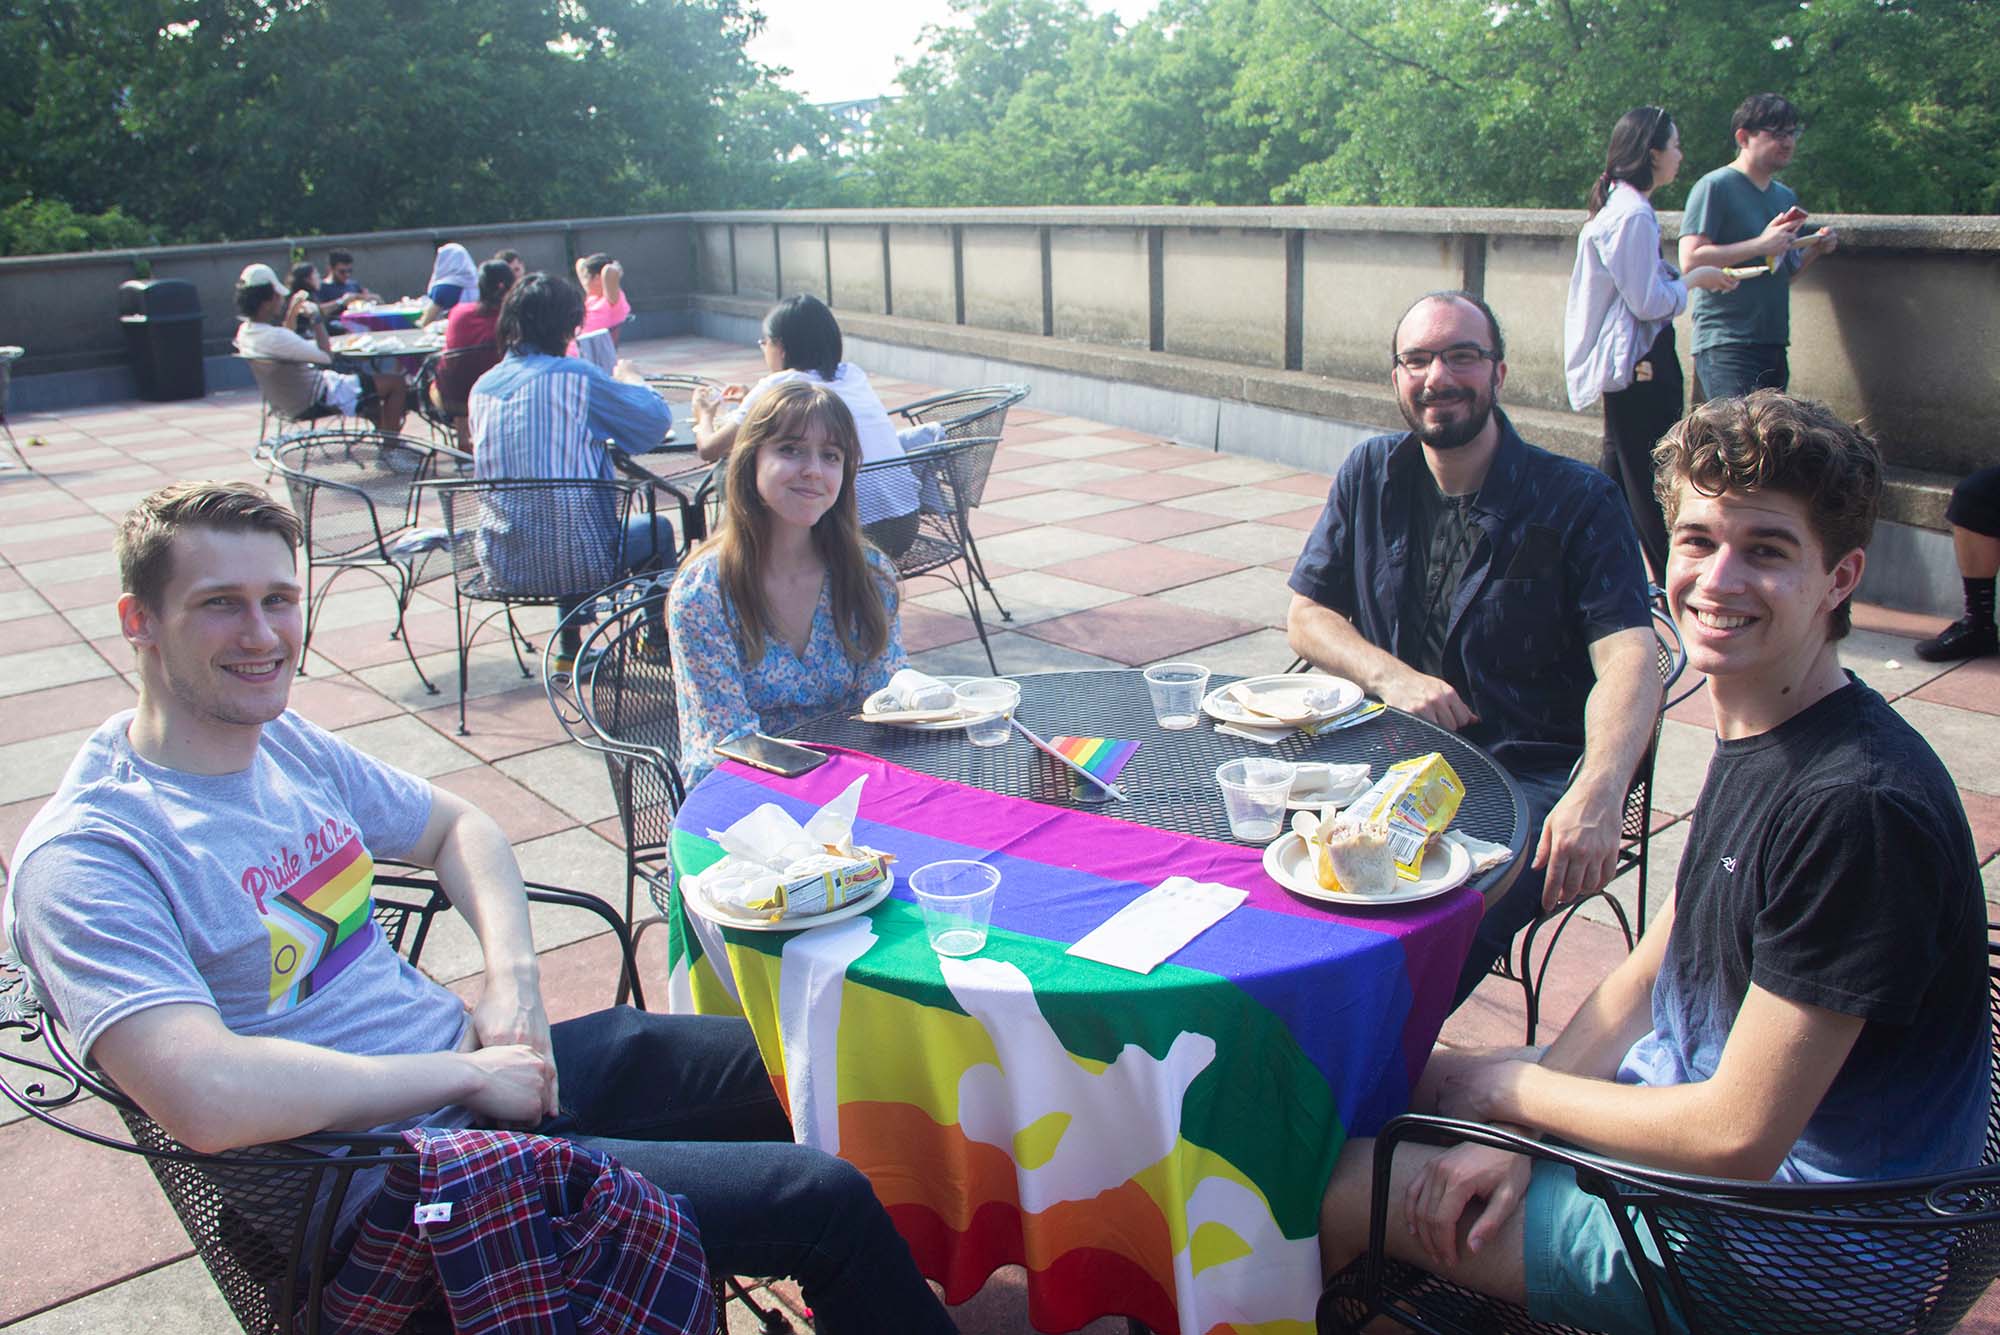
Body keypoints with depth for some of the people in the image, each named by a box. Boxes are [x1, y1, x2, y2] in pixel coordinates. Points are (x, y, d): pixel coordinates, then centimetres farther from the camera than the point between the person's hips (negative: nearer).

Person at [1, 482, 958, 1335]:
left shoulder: (284, 743, 5)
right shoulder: (83, 861, -19)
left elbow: (455, 825, 18)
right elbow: (207, 1100, -32)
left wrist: (512, 969, 0)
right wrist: (463, 1073, -20)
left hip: (484, 1065, 8)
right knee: (826, 1203, -13)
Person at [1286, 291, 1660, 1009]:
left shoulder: (1578, 500, -4)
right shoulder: (1370, 475, 9)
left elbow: (1628, 661, -15)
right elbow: (1306, 613, 11)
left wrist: (1598, 790, -34)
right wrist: (1388, 675, -10)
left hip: (1530, 776, -3)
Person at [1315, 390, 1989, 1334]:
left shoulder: (1859, 806, -30)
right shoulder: (1754, 734, 1)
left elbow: (1738, 1138, -27)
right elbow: (1652, 972, 6)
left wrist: (1509, 1089, -14)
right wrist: (1518, 1133, -8)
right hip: (1681, 1100, 8)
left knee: (1329, 1180, -7)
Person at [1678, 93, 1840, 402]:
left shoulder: (1786, 197, 19)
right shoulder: (1715, 186, -6)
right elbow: (1690, 260, -17)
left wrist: (1815, 249, 7)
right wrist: (1761, 245, -18)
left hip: (1773, 343, 8)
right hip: (1725, 346, -8)